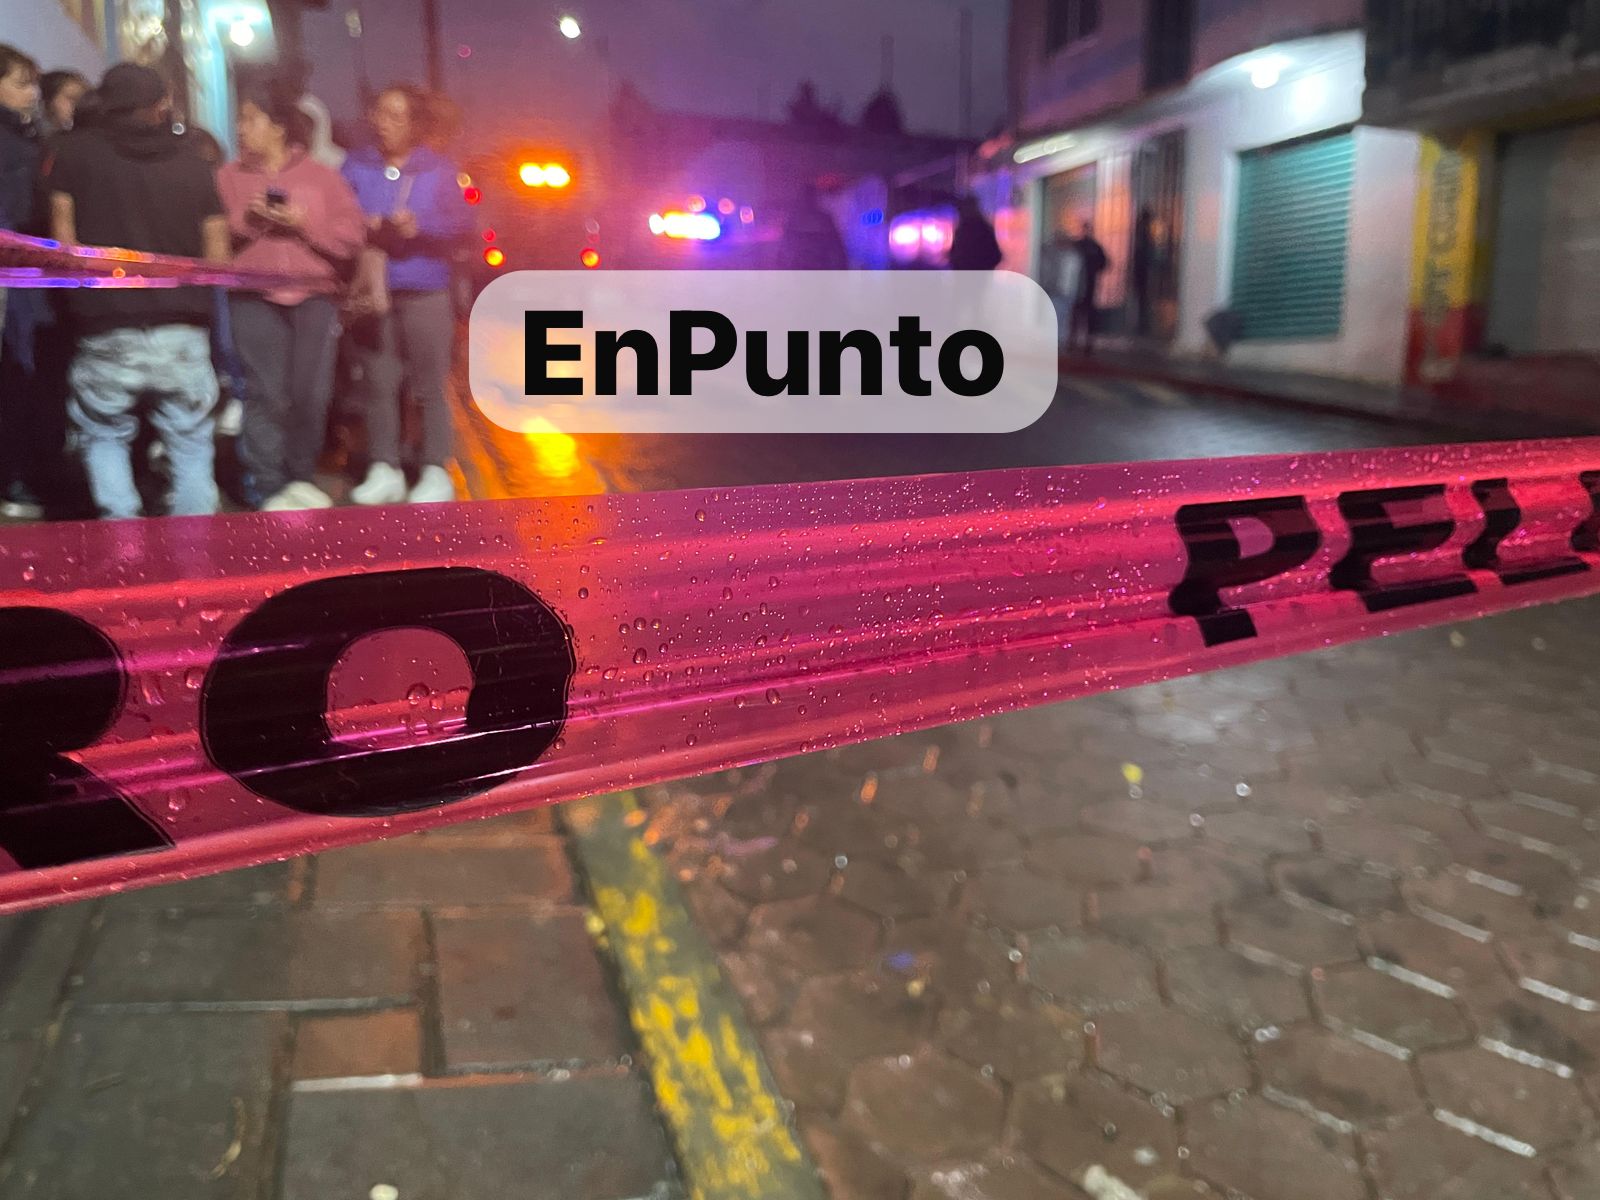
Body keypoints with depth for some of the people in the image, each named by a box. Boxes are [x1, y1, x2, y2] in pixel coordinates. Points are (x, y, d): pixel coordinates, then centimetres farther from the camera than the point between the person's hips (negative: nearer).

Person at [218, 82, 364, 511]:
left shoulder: (321, 176, 10)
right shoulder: (228, 177, 12)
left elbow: (352, 235, 1)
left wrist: (304, 224, -10)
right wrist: (245, 219, -10)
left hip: (314, 297, 0)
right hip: (254, 300, 0)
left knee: (311, 394, 2)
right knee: (265, 395, -4)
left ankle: (301, 478, 19)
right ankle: (269, 488, 2)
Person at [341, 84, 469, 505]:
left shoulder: (438, 168, 2)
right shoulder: (357, 165, 8)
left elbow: (461, 223, -2)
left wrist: (420, 227, -17)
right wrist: (361, 227, -14)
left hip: (425, 293, -2)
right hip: (370, 290, 3)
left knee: (429, 387, 1)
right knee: (378, 384, 4)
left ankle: (436, 472, 9)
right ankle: (384, 471, 13)